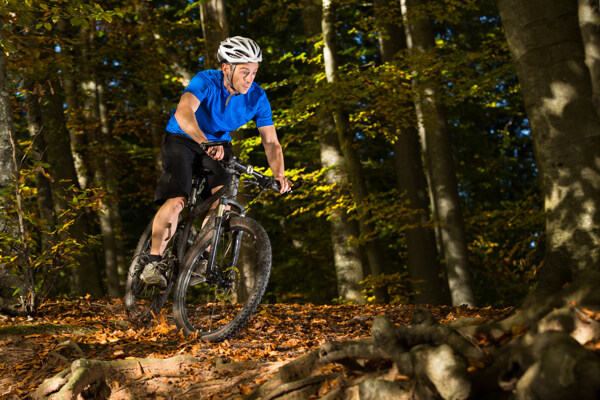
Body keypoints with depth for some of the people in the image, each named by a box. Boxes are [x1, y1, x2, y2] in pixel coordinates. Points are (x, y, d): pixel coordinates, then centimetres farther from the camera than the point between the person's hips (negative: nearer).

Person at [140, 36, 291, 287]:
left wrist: (279, 174, -32)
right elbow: (183, 113, -45)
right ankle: (152, 265, -10)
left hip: (219, 144, 4)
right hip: (182, 139, -4)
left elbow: (271, 142, -14)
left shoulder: (257, 97, -16)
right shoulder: (206, 82, -28)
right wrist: (206, 143, -61)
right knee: (177, 200, -21)